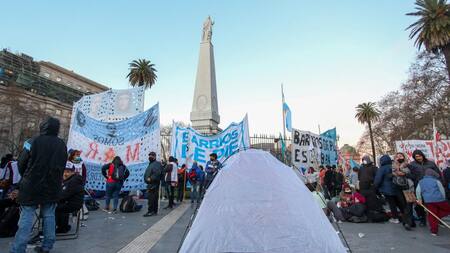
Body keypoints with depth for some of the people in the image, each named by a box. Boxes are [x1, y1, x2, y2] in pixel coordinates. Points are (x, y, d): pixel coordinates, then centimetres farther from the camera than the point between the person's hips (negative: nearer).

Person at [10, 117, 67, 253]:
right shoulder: (62, 145, 1)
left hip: (32, 185, -3)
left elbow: (21, 163, -3)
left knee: (27, 217, 2)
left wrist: (26, 178, 15)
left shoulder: (33, 142, -12)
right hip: (52, 186, 4)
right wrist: (53, 179, 16)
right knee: (49, 216, 11)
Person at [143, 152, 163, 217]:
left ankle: (150, 211, -7)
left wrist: (151, 179, -21)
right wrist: (146, 179, 15)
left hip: (153, 184, -10)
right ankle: (154, 211, 18)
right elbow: (147, 174, 29)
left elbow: (157, 173, -22)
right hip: (150, 184, 10)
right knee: (154, 198, 12)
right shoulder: (150, 164, 22)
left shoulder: (157, 164, -10)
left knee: (151, 198, -10)